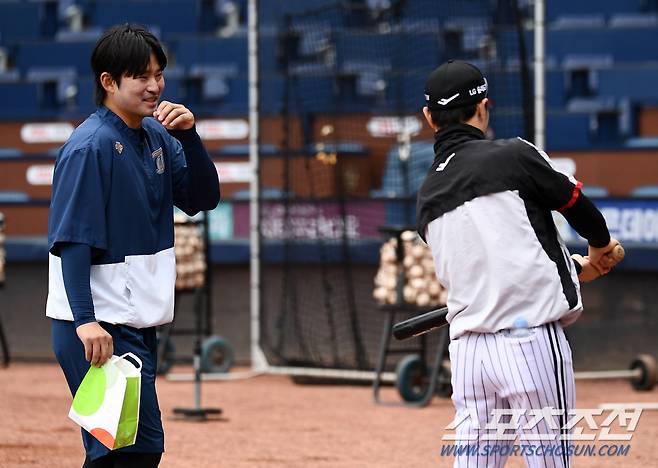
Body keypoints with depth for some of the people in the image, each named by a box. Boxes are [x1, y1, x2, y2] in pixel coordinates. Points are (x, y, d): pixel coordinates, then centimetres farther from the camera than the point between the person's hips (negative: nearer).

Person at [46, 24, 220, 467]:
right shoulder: (90, 146, -15)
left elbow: (202, 197, 7)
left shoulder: (157, 136, 11)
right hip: (97, 325, -9)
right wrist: (85, 321, -27)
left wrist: (188, 135, -8)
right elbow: (72, 239, -19)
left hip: (139, 321, 9)